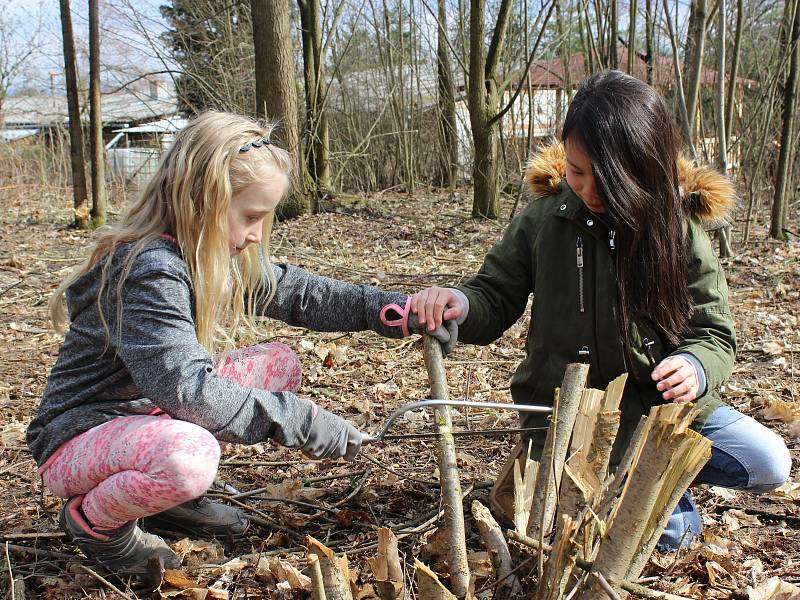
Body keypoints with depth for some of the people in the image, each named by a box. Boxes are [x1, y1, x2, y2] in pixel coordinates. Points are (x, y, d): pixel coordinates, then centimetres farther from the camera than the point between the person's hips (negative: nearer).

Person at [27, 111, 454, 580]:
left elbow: (294, 291, 1)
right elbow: (187, 389, -36)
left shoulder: (220, 256, -1)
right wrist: (301, 421, -32)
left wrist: (397, 311, -9)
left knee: (279, 364, 3)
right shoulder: (150, 272, -28)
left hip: (152, 412, 9)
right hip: (77, 440, -9)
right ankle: (91, 519, -5)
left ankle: (173, 496, 9)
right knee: (189, 456, -40)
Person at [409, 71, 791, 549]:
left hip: (660, 400, 3)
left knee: (769, 464, -13)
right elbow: (496, 300, 0)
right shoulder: (544, 218, -8)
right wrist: (460, 305, -24)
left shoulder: (680, 228, -9)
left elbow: (713, 333, -4)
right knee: (673, 529, -17)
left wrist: (696, 368, -27)